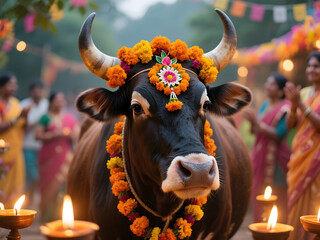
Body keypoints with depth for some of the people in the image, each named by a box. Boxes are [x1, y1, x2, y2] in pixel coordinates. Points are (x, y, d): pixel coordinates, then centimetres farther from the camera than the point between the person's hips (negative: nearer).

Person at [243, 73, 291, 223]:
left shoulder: (285, 108, -11)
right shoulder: (265, 105, 11)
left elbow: (278, 135, -19)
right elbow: (254, 132, 12)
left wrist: (258, 123, -21)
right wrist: (253, 122, -8)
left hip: (275, 158, -8)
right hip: (260, 157, 8)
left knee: (277, 199, -2)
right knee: (258, 195, 13)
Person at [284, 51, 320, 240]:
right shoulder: (304, 93, 11)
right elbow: (290, 125, 8)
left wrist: (301, 104, -20)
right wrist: (293, 104, -9)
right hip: (299, 156, 6)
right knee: (296, 204, 10)